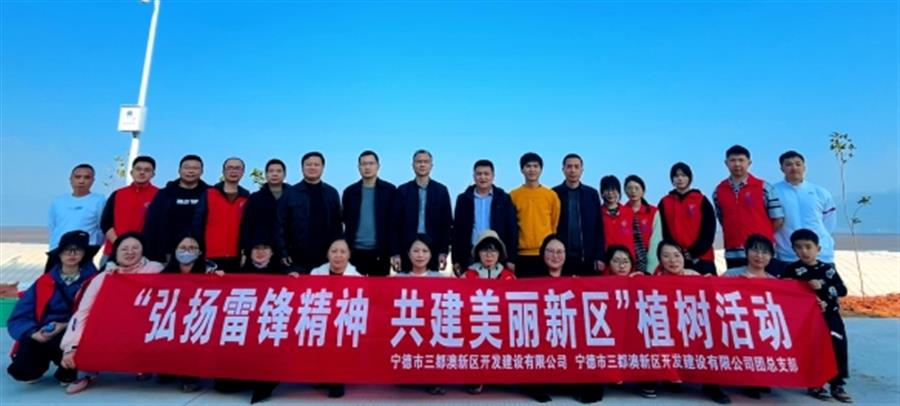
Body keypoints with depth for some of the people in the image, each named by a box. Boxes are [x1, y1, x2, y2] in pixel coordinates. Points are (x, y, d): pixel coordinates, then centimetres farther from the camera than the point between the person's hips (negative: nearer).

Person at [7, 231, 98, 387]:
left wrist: (66, 326, -22)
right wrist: (35, 334, -17)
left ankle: (67, 371, -2)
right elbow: (18, 318, 1)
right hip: (41, 338, 3)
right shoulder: (44, 282, 5)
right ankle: (42, 362, 15)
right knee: (22, 370, -23)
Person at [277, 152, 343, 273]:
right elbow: (281, 225, 2)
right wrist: (283, 252, -3)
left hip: (326, 258, 2)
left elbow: (337, 224, 9)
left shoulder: (332, 193, 7)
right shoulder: (290, 193, 2)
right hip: (297, 259, -1)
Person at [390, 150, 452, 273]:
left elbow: (447, 223, 4)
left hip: (433, 250, 0)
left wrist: (444, 252, -2)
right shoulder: (402, 190, 5)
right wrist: (395, 253, -3)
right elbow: (395, 224, 2)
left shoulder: (441, 190, 5)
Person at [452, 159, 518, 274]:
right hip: (469, 256, 1)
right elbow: (457, 230, 6)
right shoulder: (463, 199, 7)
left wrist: (511, 259, -4)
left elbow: (512, 230, 2)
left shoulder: (504, 199, 4)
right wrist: (456, 259, 2)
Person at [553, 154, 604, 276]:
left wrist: (599, 256, 1)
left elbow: (599, 227, 7)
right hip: (561, 257, -1)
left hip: (588, 258, 2)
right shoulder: (554, 194, 3)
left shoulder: (592, 194, 8)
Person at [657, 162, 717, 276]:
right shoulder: (664, 203, 9)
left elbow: (709, 232, 0)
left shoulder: (702, 201, 6)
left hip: (701, 258, 0)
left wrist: (693, 253, -10)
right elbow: (664, 233, 3)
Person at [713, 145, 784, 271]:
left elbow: (778, 219, 1)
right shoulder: (719, 191, 6)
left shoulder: (764, 187, -1)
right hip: (733, 254, 2)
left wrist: (762, 237, 3)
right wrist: (737, 234, 7)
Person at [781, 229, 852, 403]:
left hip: (830, 317, 3)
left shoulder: (828, 269, 5)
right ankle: (814, 385, 10)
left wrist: (822, 288, -19)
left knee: (838, 349, -1)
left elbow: (842, 290, -3)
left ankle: (837, 385, 13)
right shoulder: (791, 270, -3)